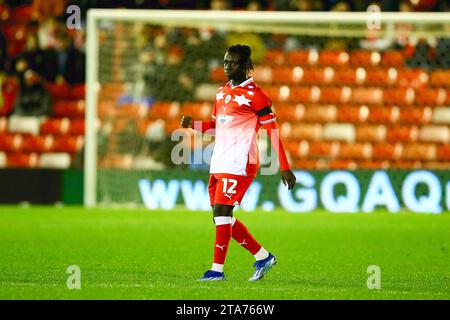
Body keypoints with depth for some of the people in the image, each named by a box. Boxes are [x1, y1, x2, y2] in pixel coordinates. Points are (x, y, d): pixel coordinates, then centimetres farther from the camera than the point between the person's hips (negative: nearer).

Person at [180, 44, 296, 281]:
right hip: (219, 163, 9)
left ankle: (217, 269, -9)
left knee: (222, 211, -14)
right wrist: (193, 124, 6)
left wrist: (284, 168, -11)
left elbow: (273, 132, -9)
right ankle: (262, 257, 20)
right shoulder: (222, 92, 16)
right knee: (221, 215, 9)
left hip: (238, 164, -9)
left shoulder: (254, 95, -8)